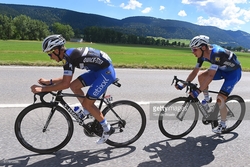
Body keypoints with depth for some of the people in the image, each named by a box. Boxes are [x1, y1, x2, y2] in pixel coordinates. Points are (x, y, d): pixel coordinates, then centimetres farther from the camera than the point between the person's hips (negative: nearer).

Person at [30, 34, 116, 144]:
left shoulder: (68, 56, -18)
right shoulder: (70, 54, 10)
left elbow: (65, 84, -22)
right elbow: (67, 78, 19)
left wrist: (42, 89, -17)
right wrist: (50, 81, 12)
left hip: (106, 72, -9)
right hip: (98, 70, 9)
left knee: (87, 104, -6)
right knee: (74, 86, 5)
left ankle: (107, 129, 10)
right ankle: (91, 115, 17)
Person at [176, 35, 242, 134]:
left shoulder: (216, 53, -36)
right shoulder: (202, 54, -12)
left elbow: (210, 76, -41)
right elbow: (194, 72, -9)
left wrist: (198, 91, -43)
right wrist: (183, 85, -15)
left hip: (234, 72, -7)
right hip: (222, 70, 7)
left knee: (220, 100, -14)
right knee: (201, 76, -14)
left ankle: (223, 125, 8)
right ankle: (207, 100, 7)